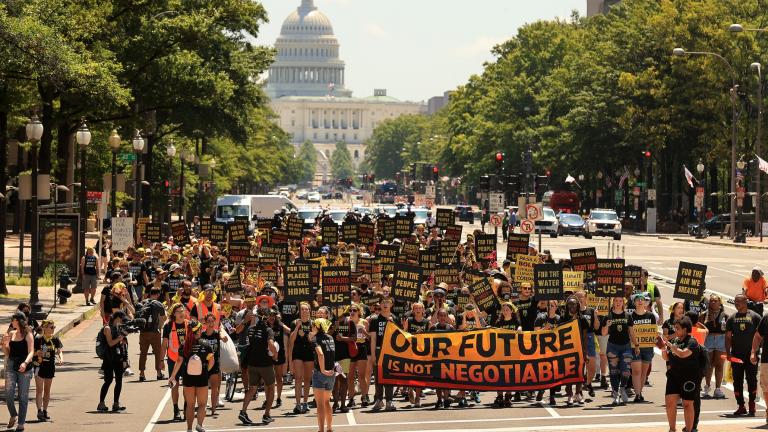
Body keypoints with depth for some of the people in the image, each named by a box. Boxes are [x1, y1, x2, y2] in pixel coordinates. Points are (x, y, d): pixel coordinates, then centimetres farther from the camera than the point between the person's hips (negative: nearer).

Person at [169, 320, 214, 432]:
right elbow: (211, 362, -8)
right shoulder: (204, 345, -9)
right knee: (202, 404, 8)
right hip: (202, 378, -2)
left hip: (188, 378, 2)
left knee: (190, 405, 15)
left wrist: (172, 376, -1)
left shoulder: (184, 345, -5)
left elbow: (179, 361, -6)